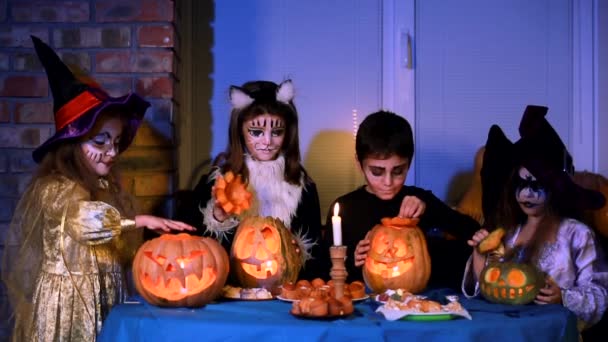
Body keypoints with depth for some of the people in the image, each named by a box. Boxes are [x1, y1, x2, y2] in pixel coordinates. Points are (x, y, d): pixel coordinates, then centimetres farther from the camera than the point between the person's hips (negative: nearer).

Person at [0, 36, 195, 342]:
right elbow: (86, 219, -31)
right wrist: (140, 220, -29)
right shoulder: (56, 189, -12)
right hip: (68, 300, -7)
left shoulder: (107, 187, 11)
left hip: (105, 297, 7)